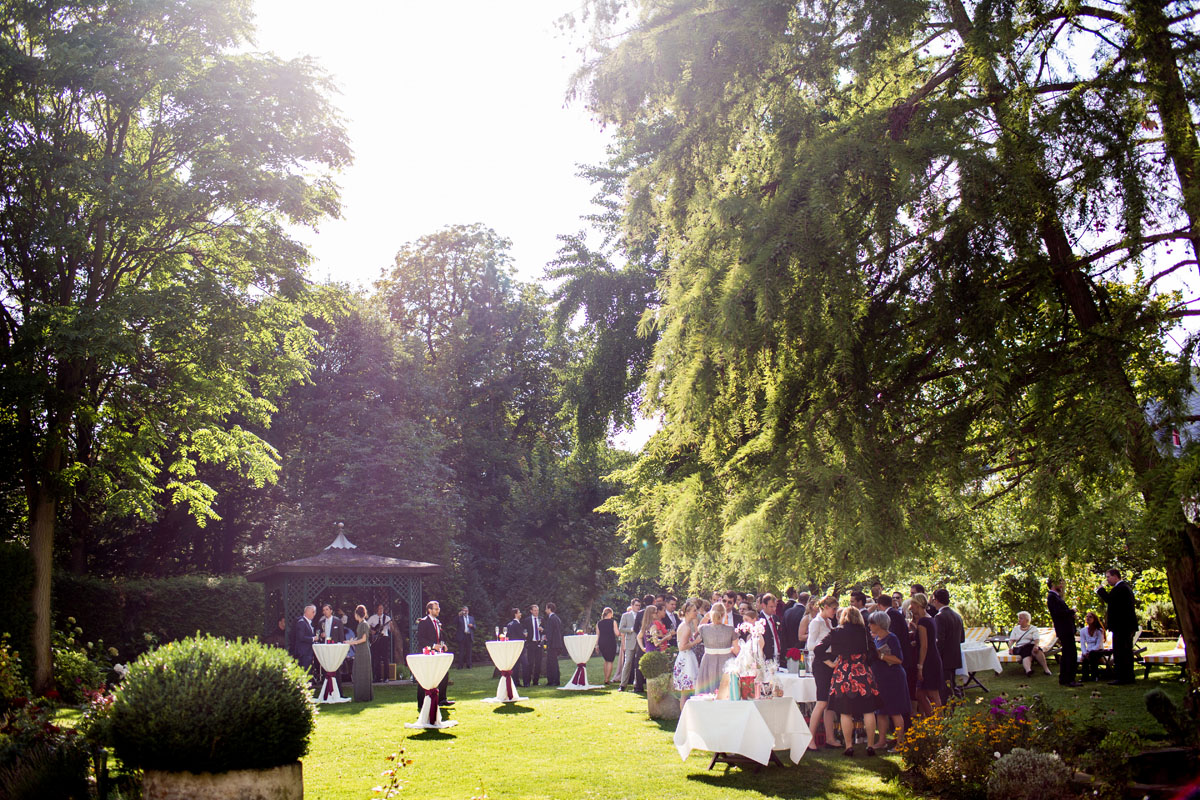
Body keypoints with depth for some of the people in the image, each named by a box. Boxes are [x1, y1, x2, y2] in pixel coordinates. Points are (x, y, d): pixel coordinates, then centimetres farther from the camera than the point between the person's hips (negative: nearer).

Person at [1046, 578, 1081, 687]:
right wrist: (1072, 611, -10)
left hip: (1067, 630, 11)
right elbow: (1058, 612, -24)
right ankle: (1069, 680, -8)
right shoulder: (1052, 597, -13)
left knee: (1066, 655, 15)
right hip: (1064, 630, -11)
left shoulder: (1056, 596, 19)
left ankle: (1063, 679, 21)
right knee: (1072, 655, -10)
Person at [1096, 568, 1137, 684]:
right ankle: (1128, 676, 20)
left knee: (1119, 652, -8)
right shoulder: (1126, 587, 19)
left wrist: (1100, 590, -11)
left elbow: (1109, 599, -25)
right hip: (1128, 625, 11)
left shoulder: (1120, 588, -15)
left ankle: (1121, 677, -8)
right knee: (1127, 651, 14)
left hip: (1121, 626, -11)